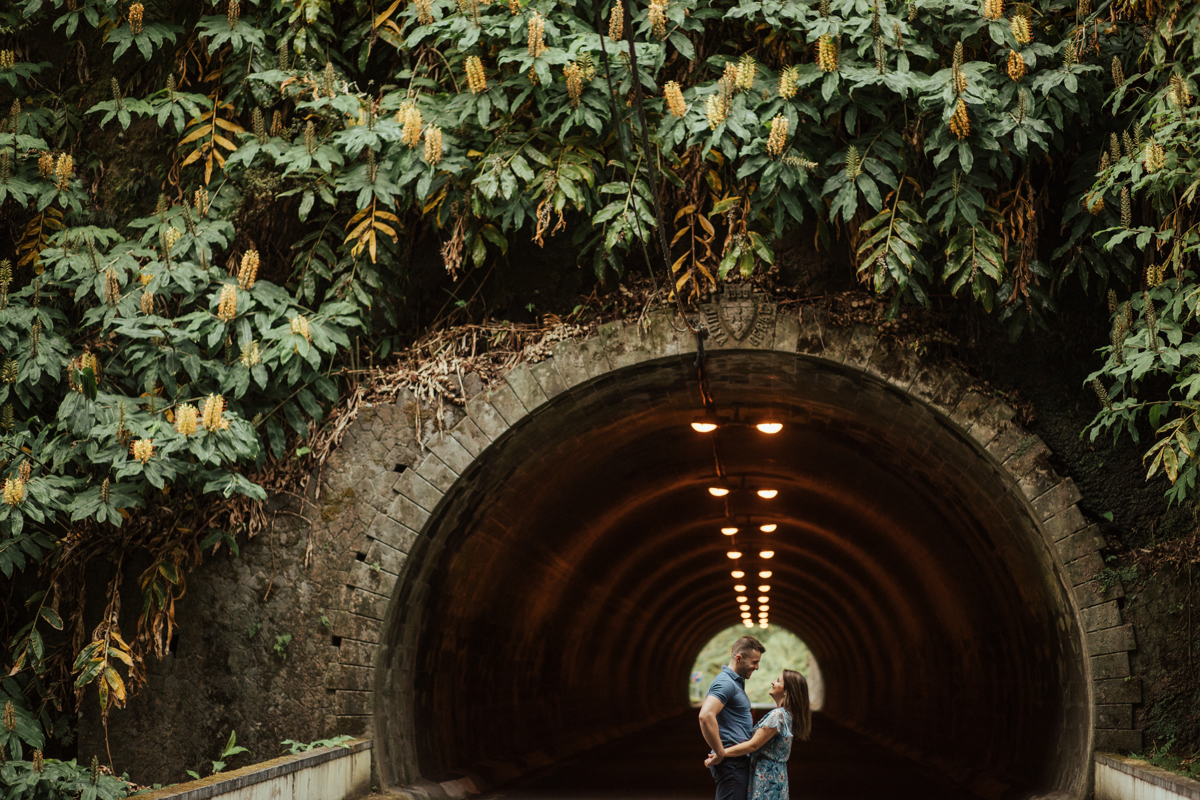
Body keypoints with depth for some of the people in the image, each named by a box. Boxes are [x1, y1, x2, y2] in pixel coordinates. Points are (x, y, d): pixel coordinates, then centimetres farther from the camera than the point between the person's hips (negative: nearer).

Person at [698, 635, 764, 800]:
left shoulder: (736, 682, 19)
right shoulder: (725, 683, -15)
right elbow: (706, 716, -30)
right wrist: (720, 753, -24)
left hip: (740, 761, 10)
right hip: (731, 761, -10)